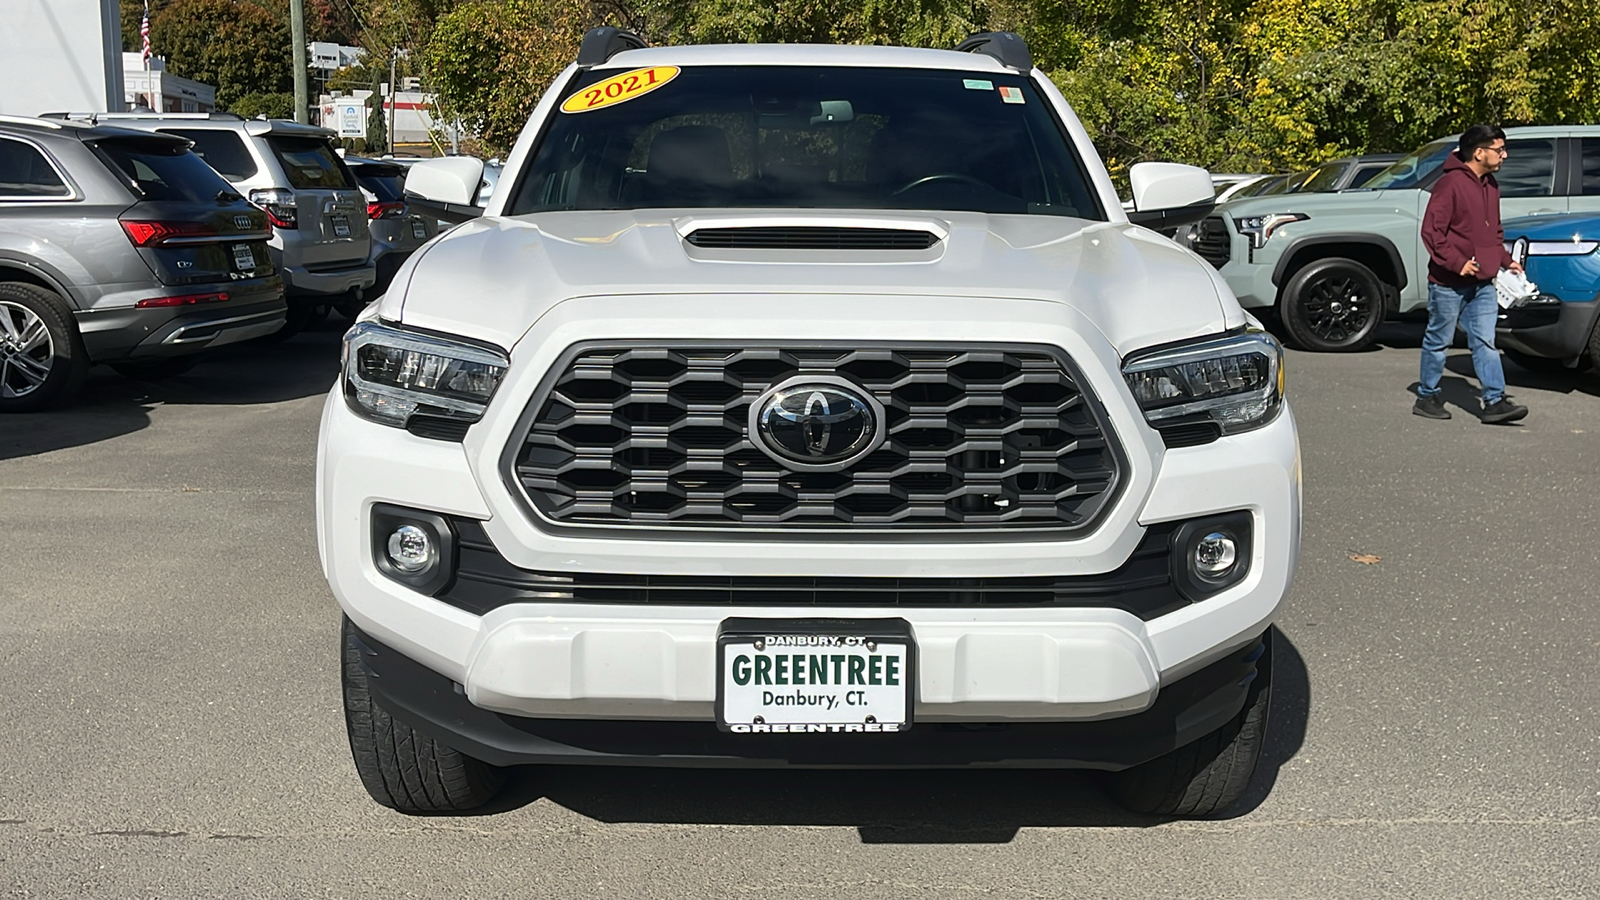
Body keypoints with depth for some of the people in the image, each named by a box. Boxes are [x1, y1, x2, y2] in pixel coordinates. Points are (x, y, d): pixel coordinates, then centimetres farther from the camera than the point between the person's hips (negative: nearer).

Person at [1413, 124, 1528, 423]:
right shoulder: (1451, 183, -15)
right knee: (1438, 340, 5)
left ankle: (1495, 401, 1)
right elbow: (1431, 231, -18)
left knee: (1485, 342, 3)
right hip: (1448, 283, -7)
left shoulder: (1491, 186, 12)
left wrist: (1505, 260, 10)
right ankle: (1427, 398, 16)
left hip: (1482, 283, 7)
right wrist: (1457, 262, -21)